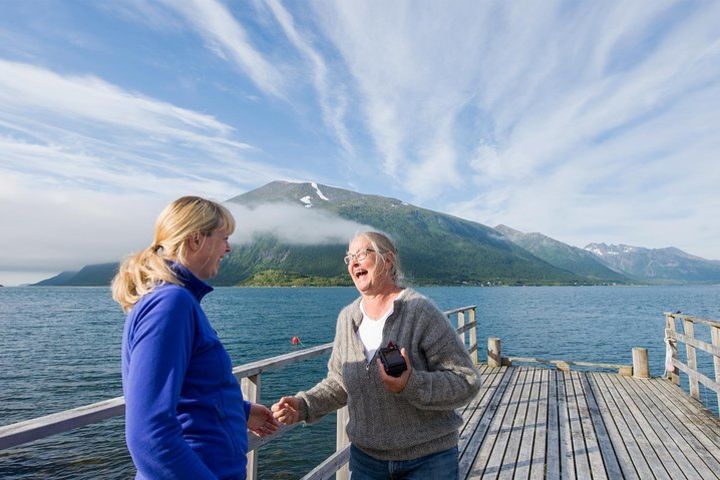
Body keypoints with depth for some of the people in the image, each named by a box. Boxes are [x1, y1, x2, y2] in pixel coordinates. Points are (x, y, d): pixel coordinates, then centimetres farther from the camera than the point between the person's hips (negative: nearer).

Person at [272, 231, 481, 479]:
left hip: (428, 459, -4)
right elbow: (338, 383, 7)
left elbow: (466, 381, -18)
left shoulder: (421, 312, -18)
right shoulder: (347, 317, -1)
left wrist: (411, 385, -32)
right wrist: (303, 405, -9)